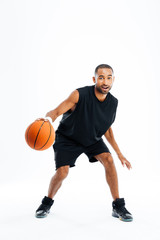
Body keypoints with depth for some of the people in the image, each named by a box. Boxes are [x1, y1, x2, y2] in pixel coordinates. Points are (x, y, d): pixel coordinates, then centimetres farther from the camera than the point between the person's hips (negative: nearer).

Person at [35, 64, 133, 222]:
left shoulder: (113, 102, -11)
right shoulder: (79, 95, -28)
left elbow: (107, 128, 3)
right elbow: (56, 112, -28)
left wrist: (119, 154, 4)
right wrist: (48, 118, -53)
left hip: (92, 139, 4)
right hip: (67, 138, -3)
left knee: (108, 160, -17)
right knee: (62, 172, -14)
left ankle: (118, 206, -4)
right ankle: (47, 203, 17)